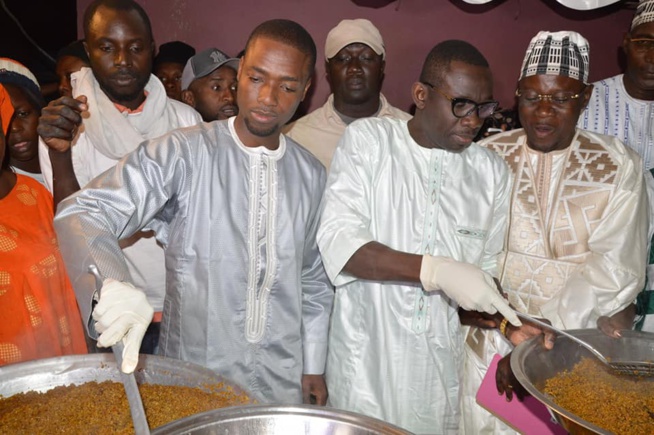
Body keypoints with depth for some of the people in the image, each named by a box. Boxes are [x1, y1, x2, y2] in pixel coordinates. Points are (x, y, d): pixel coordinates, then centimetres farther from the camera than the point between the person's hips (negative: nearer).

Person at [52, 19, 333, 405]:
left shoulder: (311, 174, 0)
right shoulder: (184, 153, -14)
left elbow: (314, 279, 7)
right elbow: (83, 213, -21)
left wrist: (314, 366, 8)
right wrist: (112, 282, -41)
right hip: (192, 375, -3)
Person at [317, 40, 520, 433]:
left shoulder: (492, 172, 4)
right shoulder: (367, 140, -6)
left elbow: (487, 273, 8)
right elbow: (338, 242, -17)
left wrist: (514, 323, -10)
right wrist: (434, 270, -26)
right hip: (364, 365, -2)